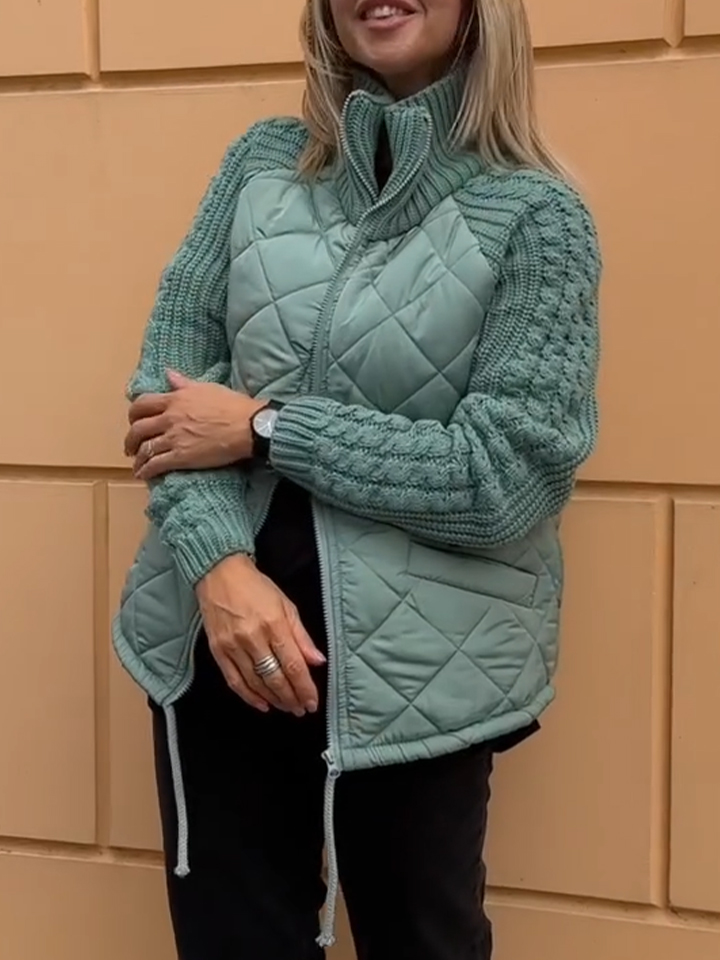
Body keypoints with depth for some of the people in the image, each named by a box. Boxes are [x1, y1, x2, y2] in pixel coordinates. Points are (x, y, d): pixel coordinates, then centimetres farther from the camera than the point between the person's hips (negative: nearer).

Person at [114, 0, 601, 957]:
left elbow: (507, 473, -15)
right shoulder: (262, 161, 5)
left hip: (416, 665, -3)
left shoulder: (535, 214, -7)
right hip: (219, 635, 4)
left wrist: (264, 427, -15)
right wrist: (220, 562, -16)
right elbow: (169, 382, 1)